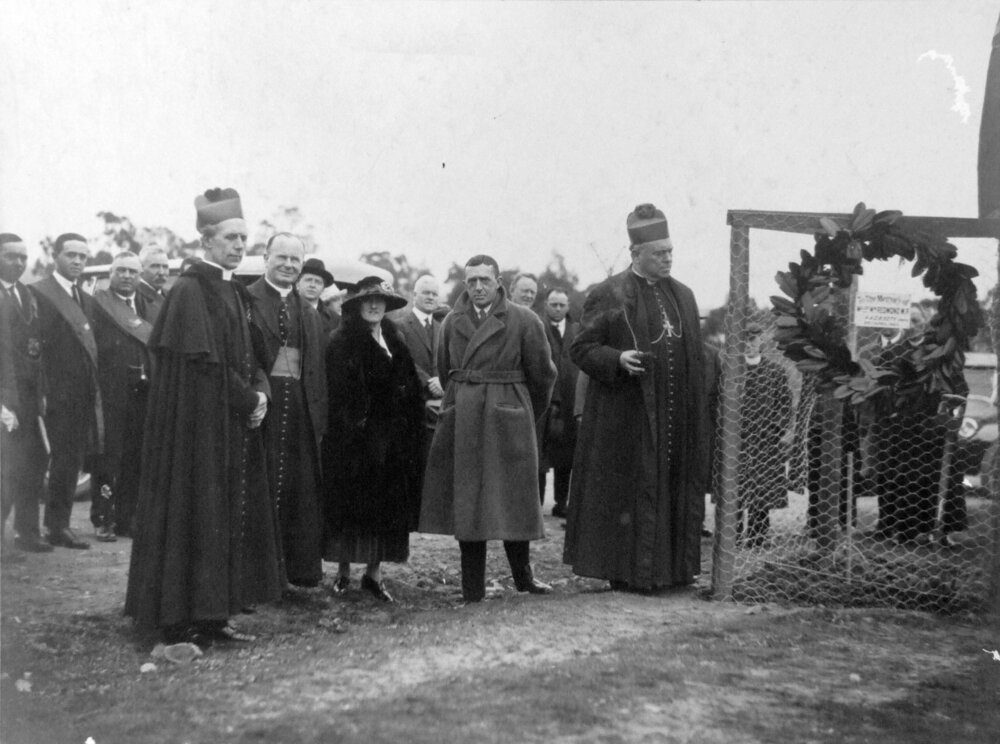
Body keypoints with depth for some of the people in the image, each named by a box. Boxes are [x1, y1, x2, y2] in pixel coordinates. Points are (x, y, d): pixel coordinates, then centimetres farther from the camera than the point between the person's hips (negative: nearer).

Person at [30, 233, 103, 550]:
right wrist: (40, 393, -18)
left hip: (83, 396, 7)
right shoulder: (38, 293, -7)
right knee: (61, 461, -4)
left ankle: (59, 525, 18)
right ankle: (56, 525, 5)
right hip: (56, 395, -7)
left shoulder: (86, 299, 17)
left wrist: (95, 391, 10)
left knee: (72, 462, 10)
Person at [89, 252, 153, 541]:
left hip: (142, 390, 5)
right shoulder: (97, 303, -1)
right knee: (107, 456, -2)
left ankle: (127, 518, 17)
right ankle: (103, 520, 5)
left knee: (134, 459, 8)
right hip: (111, 390, -5)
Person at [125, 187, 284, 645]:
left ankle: (213, 615, 17)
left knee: (229, 516, 9)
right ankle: (179, 621, 4)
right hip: (197, 423, -9)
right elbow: (203, 360, -17)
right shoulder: (189, 290, -12)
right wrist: (249, 400, -11)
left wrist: (260, 392, -3)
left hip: (234, 426, 9)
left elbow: (252, 357, 16)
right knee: (194, 514, -4)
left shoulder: (235, 293, 15)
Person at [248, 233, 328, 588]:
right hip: (260, 406, -5)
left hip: (301, 409, 5)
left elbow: (319, 369, 15)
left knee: (302, 489, 7)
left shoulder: (309, 314, 17)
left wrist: (319, 418, 8)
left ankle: (301, 566, 16)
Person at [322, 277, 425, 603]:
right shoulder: (342, 342, -3)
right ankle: (343, 571, 12)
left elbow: (409, 388, 13)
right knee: (350, 501, 0)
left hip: (391, 438, 5)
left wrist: (410, 428, 5)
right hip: (354, 437, -5)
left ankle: (374, 573, 13)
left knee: (387, 504, 4)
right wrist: (350, 426, -16)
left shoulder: (396, 342, 14)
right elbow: (338, 392, -9)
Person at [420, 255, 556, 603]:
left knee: (513, 499, 2)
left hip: (508, 420, -3)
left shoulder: (524, 321, -3)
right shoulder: (452, 323, 7)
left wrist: (526, 412, 14)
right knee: (465, 503, 3)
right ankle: (471, 588, 10)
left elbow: (542, 373, 4)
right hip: (461, 422, 3)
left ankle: (523, 575, 19)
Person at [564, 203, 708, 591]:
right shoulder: (608, 295, -3)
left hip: (676, 417, 5)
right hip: (626, 415, -5)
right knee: (629, 490, -2)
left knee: (673, 488, 7)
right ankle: (626, 569, 6)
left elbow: (696, 359, 17)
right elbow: (581, 347, -4)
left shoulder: (683, 296, 14)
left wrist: (697, 410, 10)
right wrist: (618, 359, -22)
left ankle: (671, 566, 16)